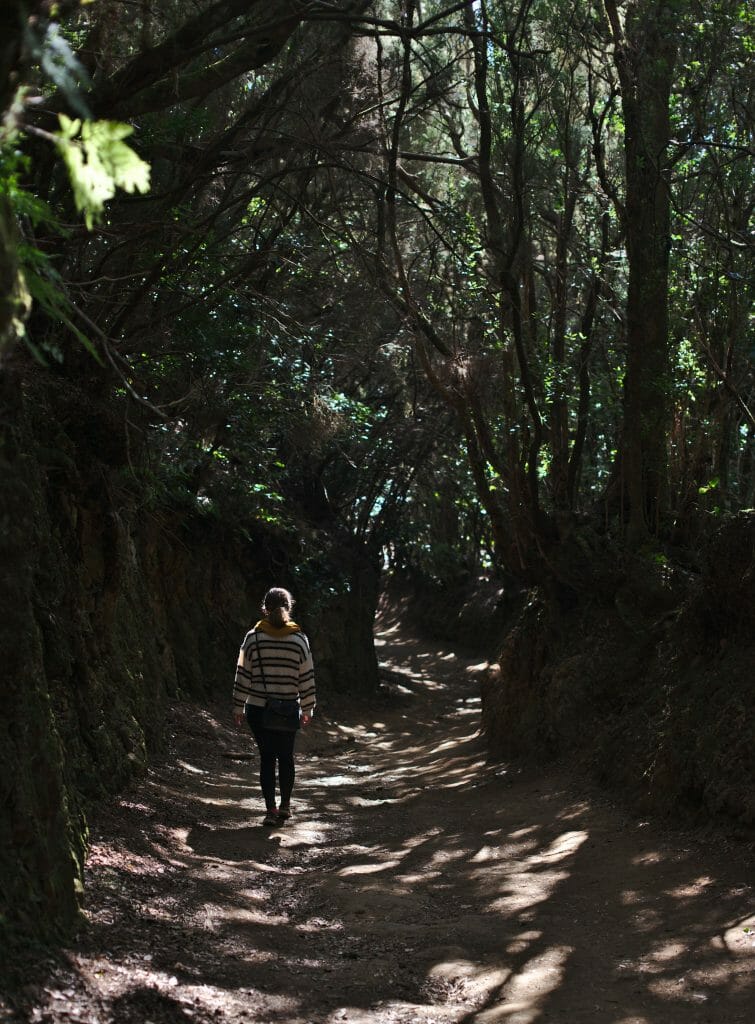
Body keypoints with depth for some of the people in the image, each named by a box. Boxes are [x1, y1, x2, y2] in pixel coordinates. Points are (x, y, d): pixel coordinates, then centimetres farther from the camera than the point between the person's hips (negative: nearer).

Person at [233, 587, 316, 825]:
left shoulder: (253, 637, -5)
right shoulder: (299, 639, -4)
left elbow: (243, 674, -3)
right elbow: (307, 678, 1)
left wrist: (238, 707, 6)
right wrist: (307, 709, 11)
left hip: (258, 709, -1)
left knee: (267, 757, 7)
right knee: (286, 757, 16)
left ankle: (270, 810, 4)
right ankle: (285, 806, 23)